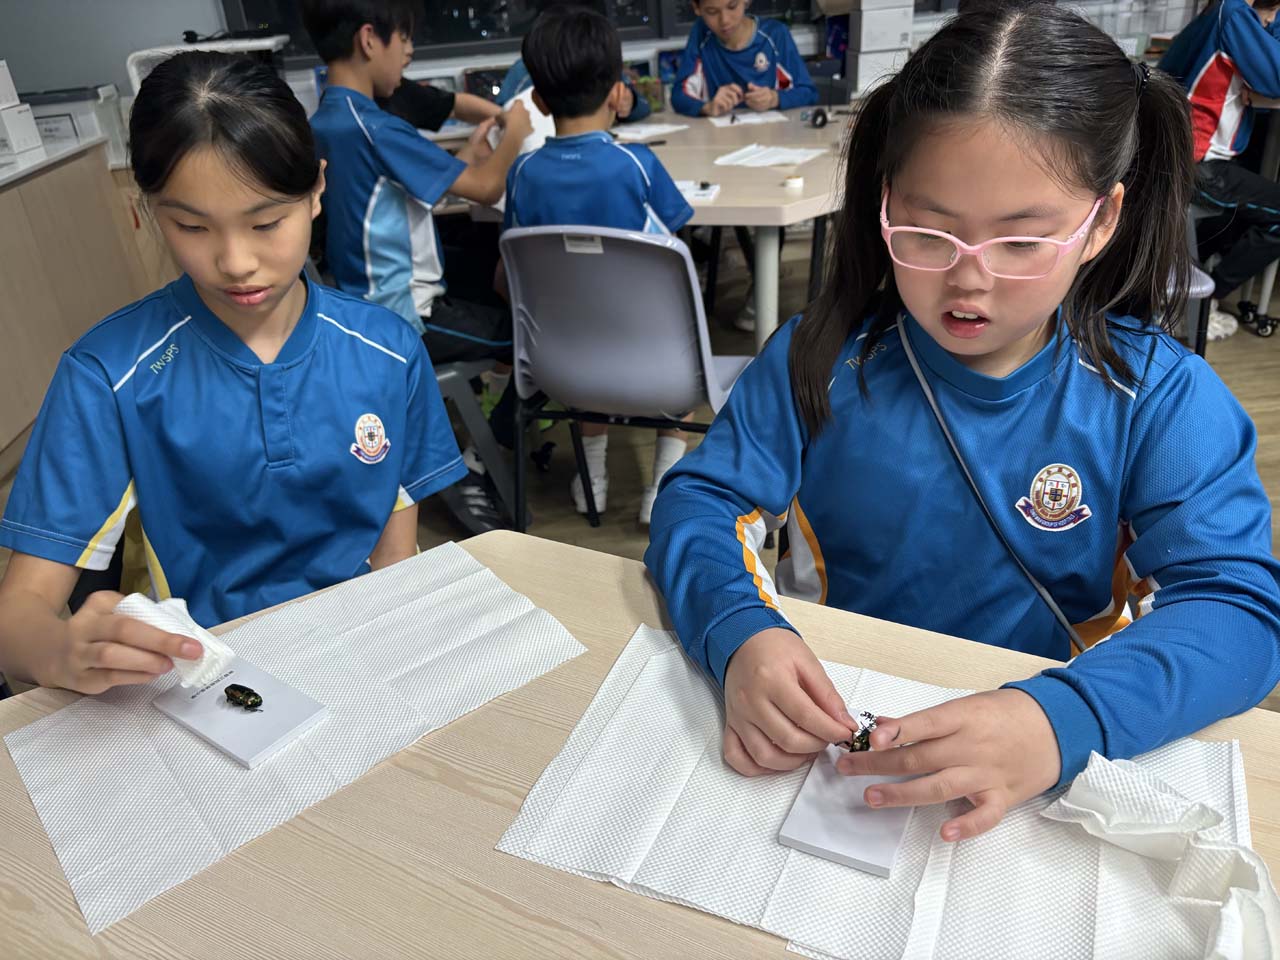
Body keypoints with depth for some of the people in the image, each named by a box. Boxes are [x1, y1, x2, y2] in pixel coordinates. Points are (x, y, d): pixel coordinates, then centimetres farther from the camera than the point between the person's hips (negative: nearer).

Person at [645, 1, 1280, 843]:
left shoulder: (1161, 399, -6)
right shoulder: (822, 358, -5)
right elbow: (699, 502, -6)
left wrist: (1061, 721, -32)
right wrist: (739, 634, -27)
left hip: (1042, 779, 1)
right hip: (823, 731, 0)